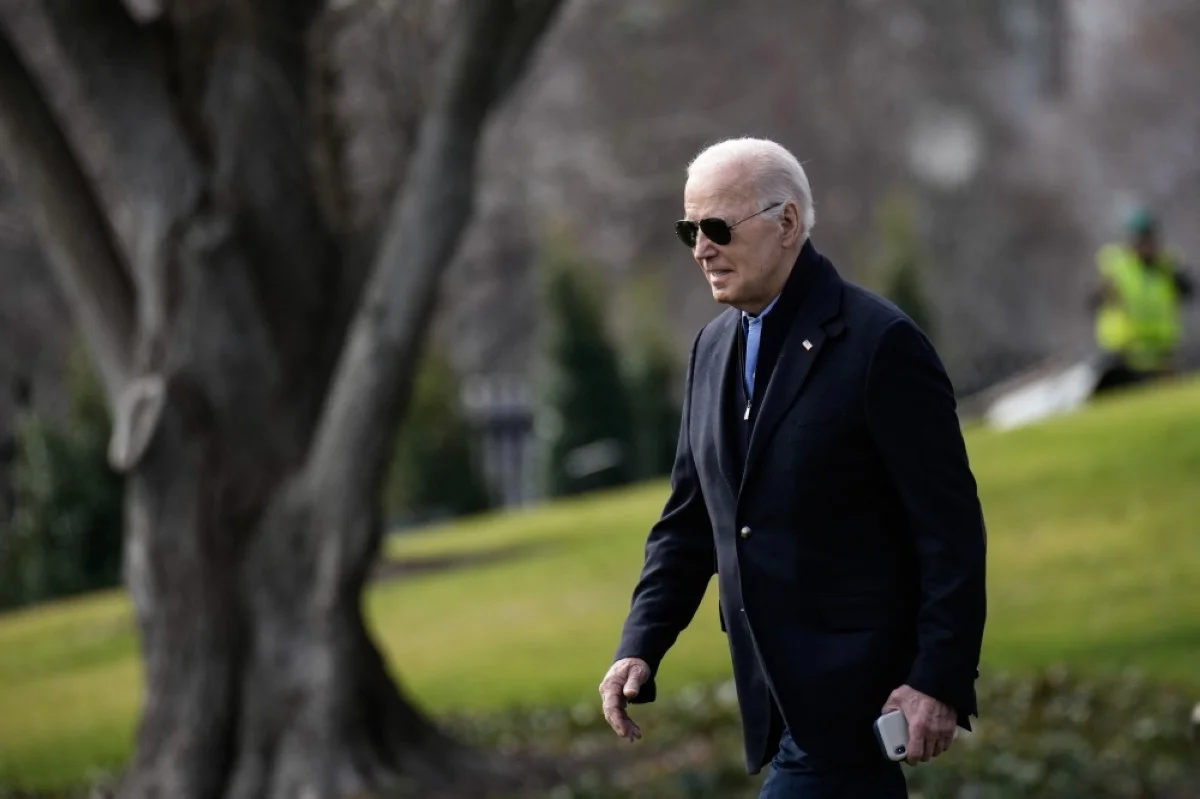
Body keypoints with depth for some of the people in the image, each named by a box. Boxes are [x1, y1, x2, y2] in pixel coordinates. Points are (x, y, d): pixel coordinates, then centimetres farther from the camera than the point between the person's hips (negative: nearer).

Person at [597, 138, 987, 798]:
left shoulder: (880, 343, -12)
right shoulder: (714, 348, 12)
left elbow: (950, 526, -14)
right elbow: (690, 517, 17)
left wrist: (941, 681, -18)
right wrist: (640, 647, 4)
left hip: (851, 694, -8)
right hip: (778, 693, 8)